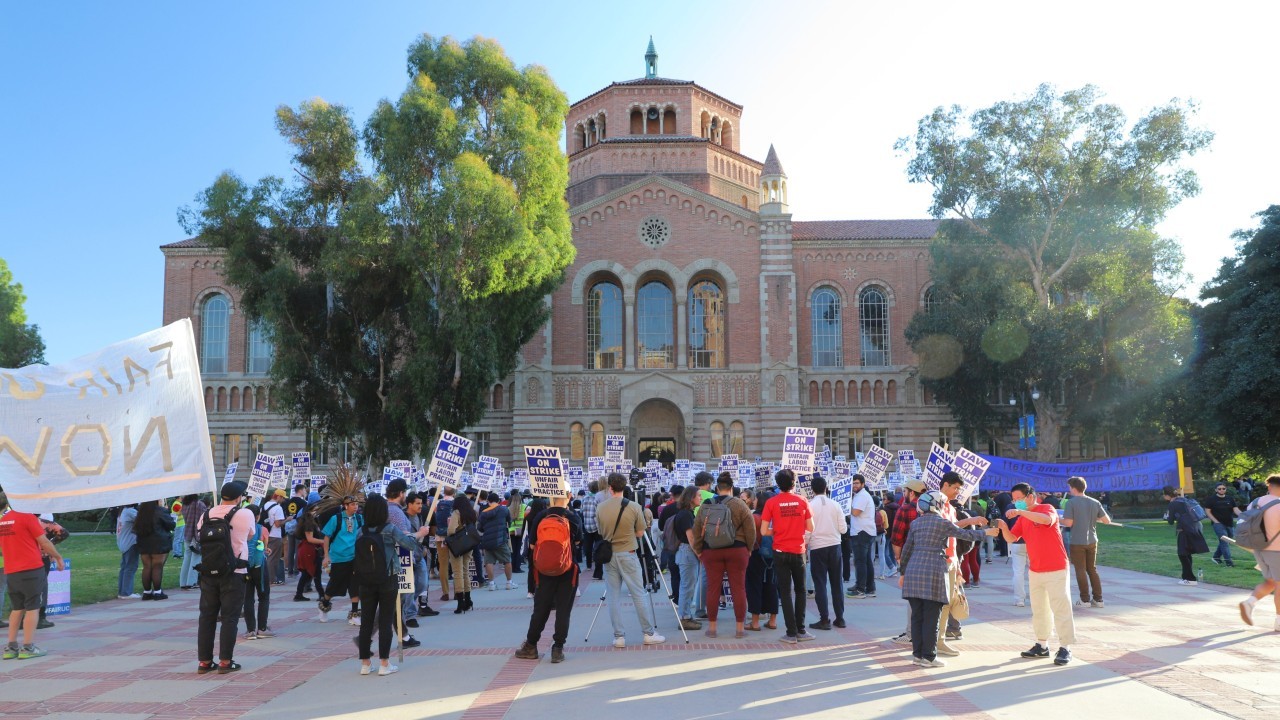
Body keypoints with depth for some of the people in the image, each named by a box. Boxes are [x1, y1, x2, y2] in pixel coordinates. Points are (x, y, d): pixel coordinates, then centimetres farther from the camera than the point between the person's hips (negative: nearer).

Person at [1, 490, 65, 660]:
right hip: (32, 569, -6)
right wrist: (58, 557, 6)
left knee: (17, 608, 15)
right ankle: (28, 647, 0)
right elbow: (44, 541, -7)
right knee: (33, 608, 1)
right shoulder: (27, 517, -10)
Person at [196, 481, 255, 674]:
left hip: (208, 571, 4)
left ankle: (204, 661, 16)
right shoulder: (245, 515, -8)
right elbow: (250, 535, 7)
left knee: (207, 615, 11)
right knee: (230, 617, 3)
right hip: (234, 573, -4)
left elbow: (199, 534, 11)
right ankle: (225, 661, 5)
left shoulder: (206, 515, 2)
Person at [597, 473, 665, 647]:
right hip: (628, 554, -2)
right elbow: (640, 533, -1)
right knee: (638, 595, 5)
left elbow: (601, 532, 8)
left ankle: (619, 637, 7)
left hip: (608, 555, 2)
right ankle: (649, 634, 10)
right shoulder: (634, 507, -8)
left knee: (614, 597, 6)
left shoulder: (600, 508, -3)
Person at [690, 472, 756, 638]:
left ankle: (711, 627, 10)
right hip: (736, 550, -2)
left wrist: (698, 550, 16)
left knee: (713, 588, 6)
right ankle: (739, 628, 6)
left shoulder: (705, 506, 5)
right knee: (738, 588, 3)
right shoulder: (739, 505, -4)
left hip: (711, 551, 2)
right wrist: (749, 548, 9)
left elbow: (696, 530, 7)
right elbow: (750, 530, -5)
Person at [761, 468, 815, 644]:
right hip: (798, 551, 1)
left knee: (785, 592, 6)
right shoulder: (802, 501, -2)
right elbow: (810, 528, 3)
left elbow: (764, 531, -8)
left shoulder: (771, 503, -6)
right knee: (800, 590, 16)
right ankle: (801, 630, 17)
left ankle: (791, 632, 5)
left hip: (780, 552, -1)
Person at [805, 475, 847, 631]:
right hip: (834, 546, 3)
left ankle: (824, 620, 2)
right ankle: (840, 618, 18)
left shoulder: (809, 506, -8)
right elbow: (843, 529, 0)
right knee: (836, 583, 13)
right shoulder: (835, 505, -1)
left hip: (817, 547, -3)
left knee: (820, 584, 4)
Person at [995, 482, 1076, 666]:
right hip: (1035, 571, 7)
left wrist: (1021, 512, -33)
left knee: (1061, 608, -4)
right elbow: (1011, 538, 5)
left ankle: (1065, 648, 1)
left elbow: (1046, 519, -32)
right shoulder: (1022, 518, 11)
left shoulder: (1047, 508, -9)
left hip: (1056, 570, -7)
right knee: (1039, 609, 13)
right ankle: (1042, 645, 23)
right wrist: (1003, 527, -15)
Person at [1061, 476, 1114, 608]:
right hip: (1092, 541, 5)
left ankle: (1085, 600, 6)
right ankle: (1098, 599, 14)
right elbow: (1107, 521, 1)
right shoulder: (1095, 502, 3)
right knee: (1092, 569, 14)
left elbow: (1068, 523, -16)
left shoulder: (1071, 502, -12)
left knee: (1081, 570, 3)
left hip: (1077, 542, -5)